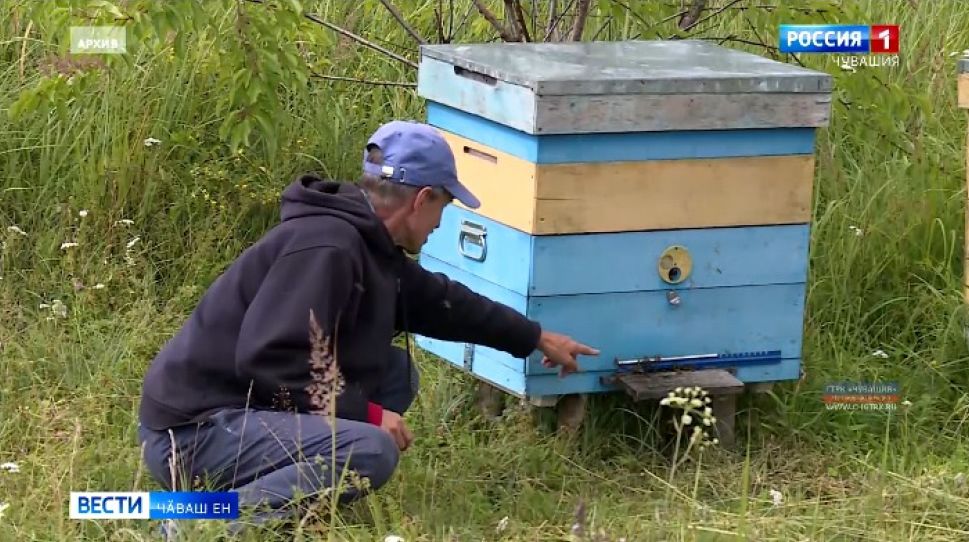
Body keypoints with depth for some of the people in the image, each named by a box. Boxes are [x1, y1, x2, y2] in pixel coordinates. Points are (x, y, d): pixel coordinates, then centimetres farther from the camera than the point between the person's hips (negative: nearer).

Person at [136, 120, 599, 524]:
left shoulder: (369, 247, 11)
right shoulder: (326, 247, -20)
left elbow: (439, 300, 27)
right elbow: (270, 359, -27)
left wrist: (535, 338, 36)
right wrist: (364, 413, -19)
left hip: (252, 410, 10)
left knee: (397, 373, 14)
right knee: (371, 452, -28)